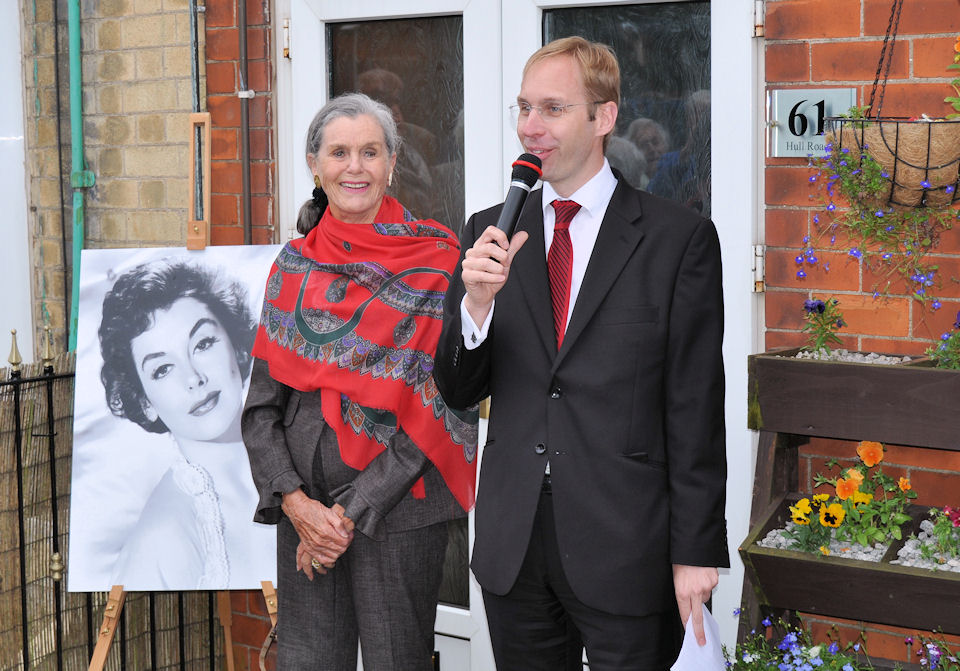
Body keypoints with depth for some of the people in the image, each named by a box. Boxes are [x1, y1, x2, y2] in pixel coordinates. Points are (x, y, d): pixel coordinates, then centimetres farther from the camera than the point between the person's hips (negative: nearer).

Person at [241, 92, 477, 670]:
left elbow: (438, 403, -10)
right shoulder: (294, 265, 8)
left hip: (396, 509, -4)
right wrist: (295, 502, -7)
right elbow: (262, 405, 7)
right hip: (305, 510, 4)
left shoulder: (437, 261, -5)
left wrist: (353, 510, -12)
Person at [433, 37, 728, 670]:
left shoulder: (680, 237, -4)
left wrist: (695, 552, -7)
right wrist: (477, 298, -13)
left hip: (626, 547, -3)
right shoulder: (490, 234, 7)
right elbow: (459, 392, 6)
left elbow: (696, 409, -5)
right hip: (513, 546, 4)